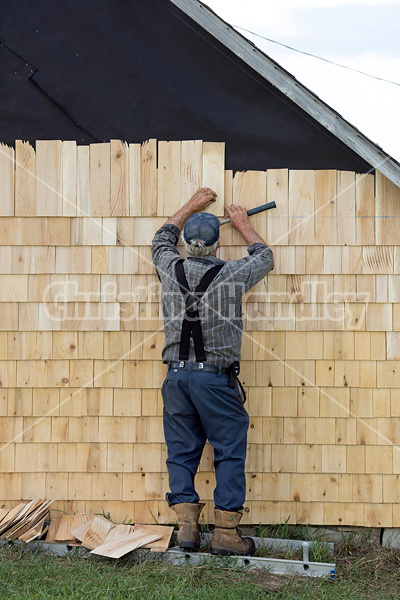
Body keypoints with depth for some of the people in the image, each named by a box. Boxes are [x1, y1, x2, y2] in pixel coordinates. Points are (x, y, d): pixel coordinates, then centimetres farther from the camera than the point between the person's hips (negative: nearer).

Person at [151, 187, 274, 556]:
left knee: (181, 452, 9)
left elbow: (162, 241, 26)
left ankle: (187, 525, 5)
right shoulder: (232, 274, -6)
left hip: (177, 376, 4)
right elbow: (264, 256, 16)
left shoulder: (171, 270, 2)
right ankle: (226, 532, 3)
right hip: (217, 378, -3)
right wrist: (243, 224, 31)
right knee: (230, 453, 3)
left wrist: (190, 207, 35)